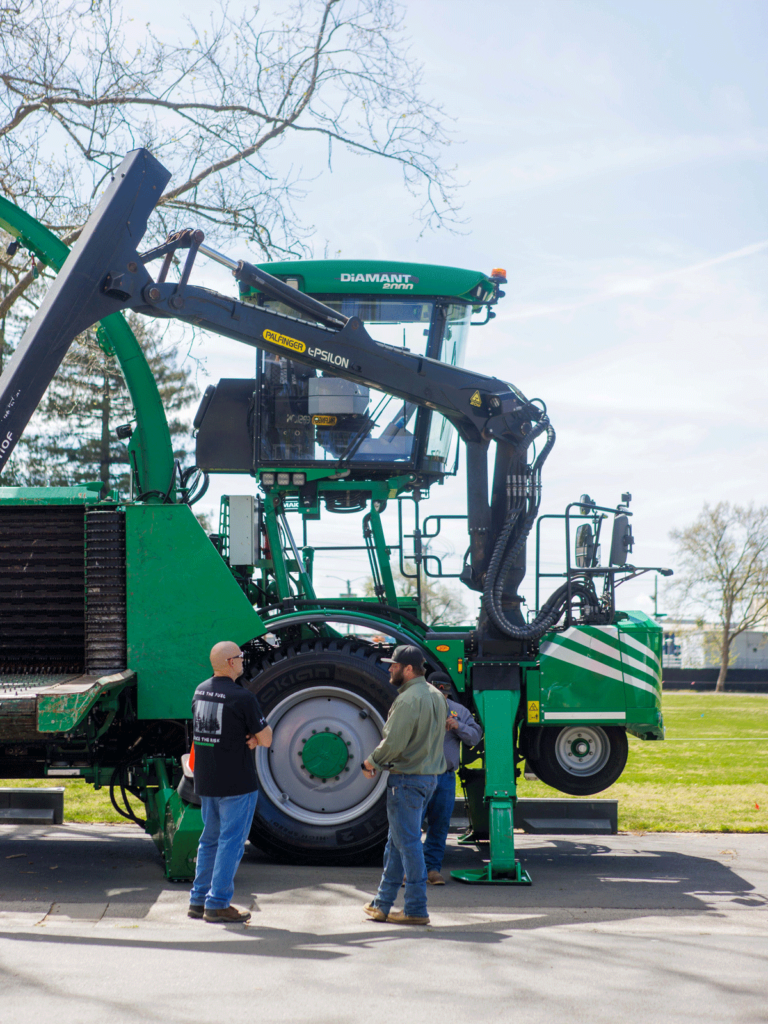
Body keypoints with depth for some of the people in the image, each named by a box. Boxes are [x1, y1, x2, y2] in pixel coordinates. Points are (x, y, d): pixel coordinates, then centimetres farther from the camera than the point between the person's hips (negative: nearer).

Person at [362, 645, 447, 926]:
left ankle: (416, 909, 0)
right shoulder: (436, 696, 12)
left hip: (407, 778, -10)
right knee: (397, 841, 15)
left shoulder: (408, 699, -19)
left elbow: (393, 742, -23)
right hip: (429, 775, 10)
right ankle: (382, 903, 21)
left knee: (408, 842, -3)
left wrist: (373, 762, -4)